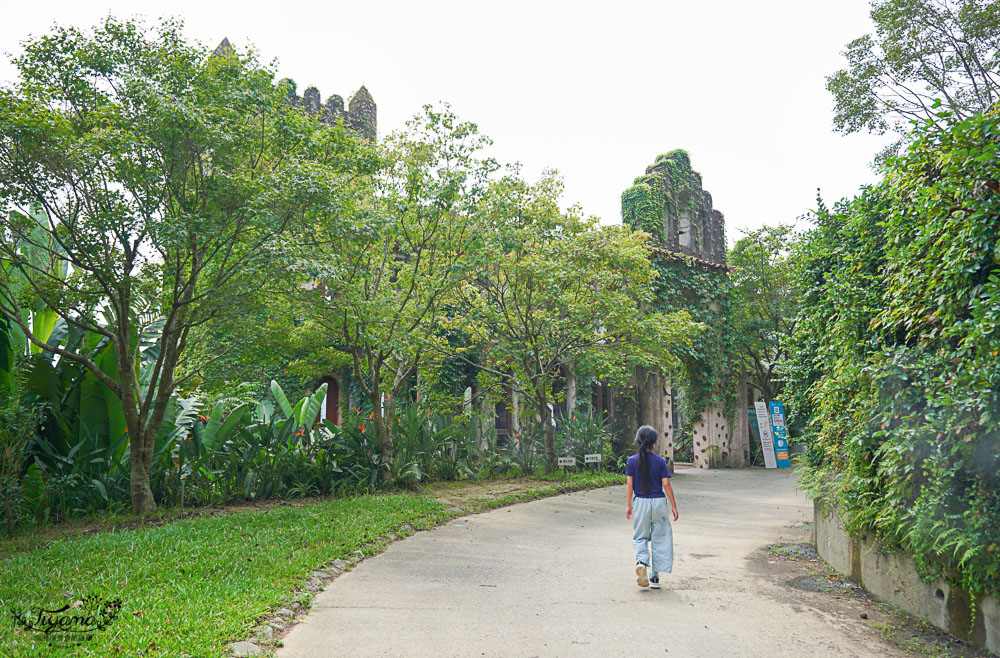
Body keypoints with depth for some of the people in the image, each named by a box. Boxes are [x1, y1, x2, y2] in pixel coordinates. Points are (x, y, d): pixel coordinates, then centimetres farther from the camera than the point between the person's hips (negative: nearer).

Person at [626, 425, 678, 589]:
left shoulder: (632, 461, -3)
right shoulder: (660, 461, -4)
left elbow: (629, 484, -4)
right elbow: (666, 485, -4)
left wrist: (628, 505, 3)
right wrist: (674, 506, 3)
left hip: (641, 502, 0)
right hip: (659, 502, 0)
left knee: (640, 536, 12)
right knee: (659, 537, 9)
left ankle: (641, 561, -16)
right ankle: (654, 576, 11)